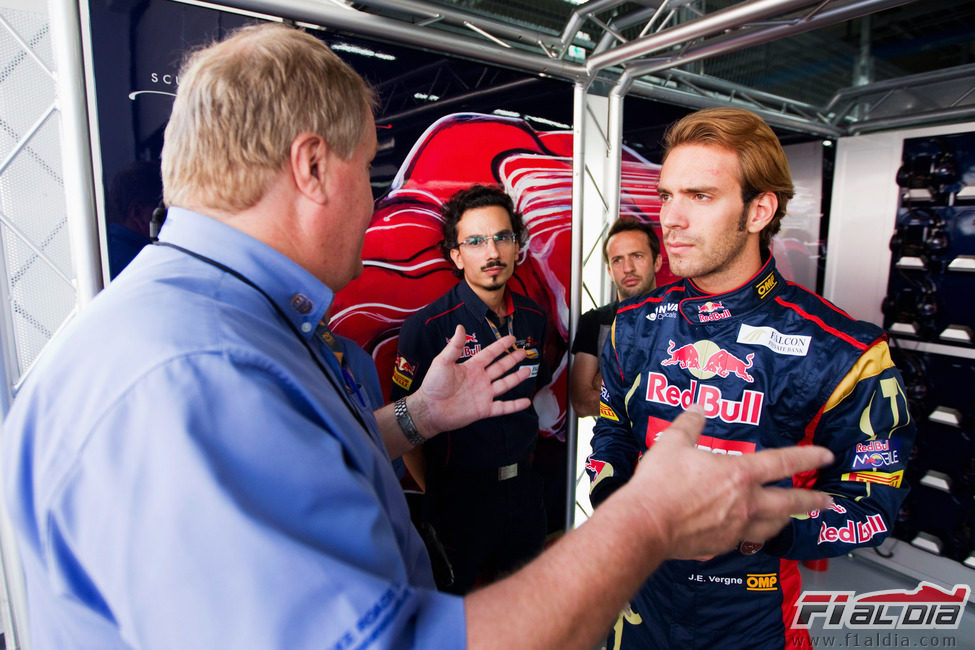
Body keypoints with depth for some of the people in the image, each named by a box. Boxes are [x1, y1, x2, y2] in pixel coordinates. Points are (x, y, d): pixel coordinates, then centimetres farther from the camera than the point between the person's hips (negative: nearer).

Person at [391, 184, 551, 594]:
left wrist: (524, 465, 12)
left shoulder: (533, 318, 0)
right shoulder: (427, 326, -18)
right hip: (458, 495, -5)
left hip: (523, 489, 5)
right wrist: (434, 493, -6)